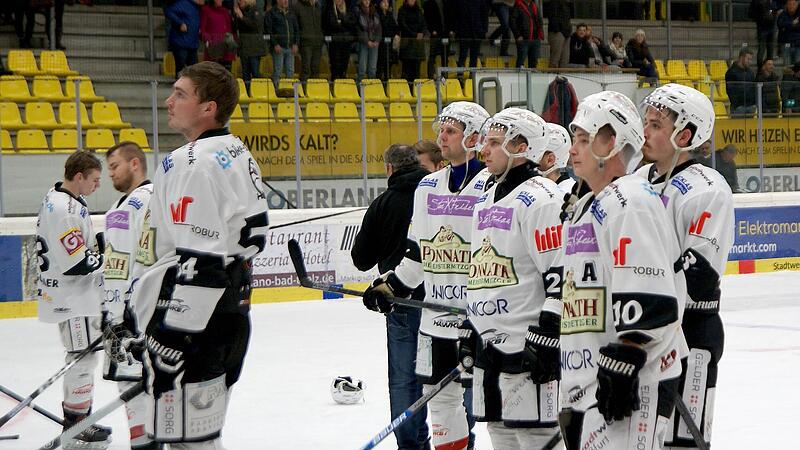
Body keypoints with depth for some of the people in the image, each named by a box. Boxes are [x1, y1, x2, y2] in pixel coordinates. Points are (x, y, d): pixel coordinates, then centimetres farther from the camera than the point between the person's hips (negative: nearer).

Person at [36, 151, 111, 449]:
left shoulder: (64, 199, 8)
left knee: (82, 357, 18)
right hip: (71, 298, -11)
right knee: (83, 357, -5)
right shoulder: (63, 210, -25)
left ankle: (75, 421, 28)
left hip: (79, 294, 11)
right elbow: (76, 263, -26)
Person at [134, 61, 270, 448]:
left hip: (193, 324, -11)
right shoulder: (239, 155, 12)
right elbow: (253, 232, 21)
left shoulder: (190, 163, -19)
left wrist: (166, 341, -23)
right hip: (233, 309, 11)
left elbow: (193, 264, -23)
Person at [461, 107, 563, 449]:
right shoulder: (486, 199, 17)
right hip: (489, 344, 10)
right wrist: (469, 328, 23)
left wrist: (546, 338, -21)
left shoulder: (539, 197, -13)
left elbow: (562, 275, -18)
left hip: (527, 348, -10)